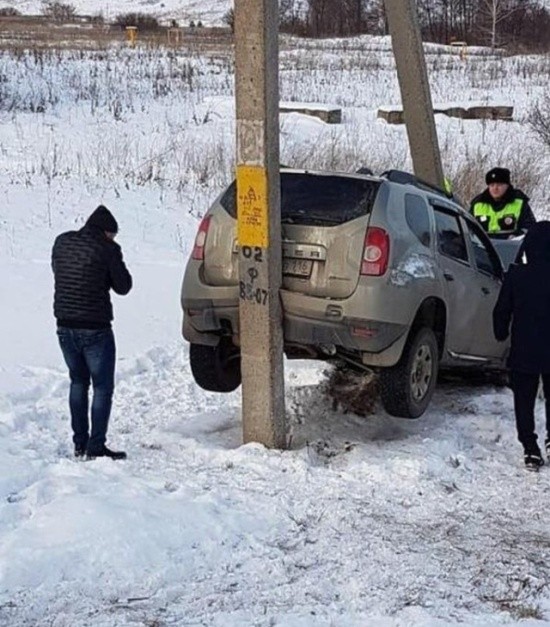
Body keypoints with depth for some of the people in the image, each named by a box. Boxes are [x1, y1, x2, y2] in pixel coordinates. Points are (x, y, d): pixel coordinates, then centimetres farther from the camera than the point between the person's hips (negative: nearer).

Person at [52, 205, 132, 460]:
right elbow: (122, 286, -5)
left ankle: (80, 443, 19)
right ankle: (96, 447, -1)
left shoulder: (62, 242, 4)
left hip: (65, 327, 6)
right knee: (103, 387, 4)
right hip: (95, 329, -6)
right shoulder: (107, 248, -12)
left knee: (78, 382, 19)